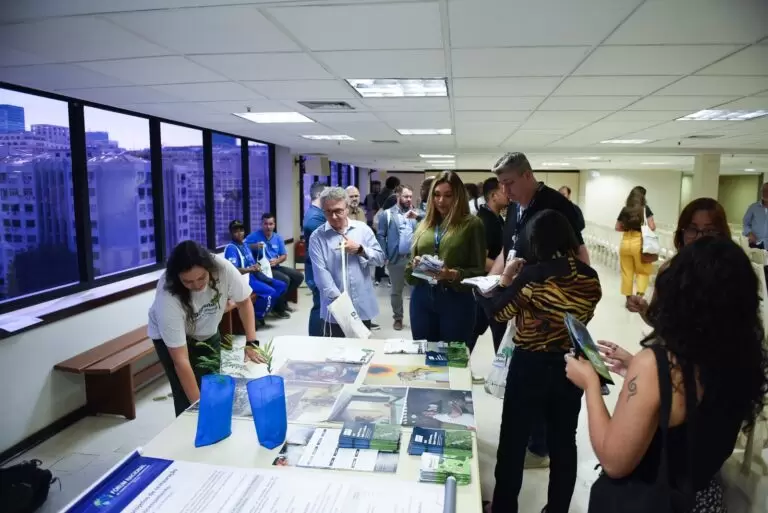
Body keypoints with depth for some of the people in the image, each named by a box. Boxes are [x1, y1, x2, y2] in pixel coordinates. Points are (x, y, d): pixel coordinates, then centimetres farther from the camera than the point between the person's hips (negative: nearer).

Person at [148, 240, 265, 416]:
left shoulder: (222, 268, -33)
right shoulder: (167, 297, -38)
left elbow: (244, 302, -13)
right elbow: (181, 360, -35)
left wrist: (251, 343, -21)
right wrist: (198, 402, -34)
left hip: (207, 333, 3)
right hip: (169, 337, -3)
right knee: (188, 397, -9)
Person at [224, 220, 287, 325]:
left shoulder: (245, 244, 16)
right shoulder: (231, 248, -11)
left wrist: (257, 267, -3)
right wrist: (250, 269, -35)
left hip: (253, 276, 9)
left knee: (282, 286, 4)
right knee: (270, 292, -26)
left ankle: (264, 309, 8)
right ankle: (256, 317, -8)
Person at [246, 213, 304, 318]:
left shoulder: (278, 238, 10)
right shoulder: (255, 236, -6)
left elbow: (284, 255, 11)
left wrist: (276, 261, -10)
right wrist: (255, 246, -26)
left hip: (275, 267, 7)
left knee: (299, 276, 1)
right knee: (285, 279, -28)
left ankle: (283, 301, 16)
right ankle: (278, 307, -7)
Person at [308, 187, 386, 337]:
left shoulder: (363, 229, 3)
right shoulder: (317, 237, -4)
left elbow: (380, 258, 3)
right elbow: (321, 272, -13)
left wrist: (360, 249, -15)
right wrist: (339, 299, -24)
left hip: (363, 307, 2)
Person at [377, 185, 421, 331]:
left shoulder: (416, 213, 11)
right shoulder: (387, 214, 2)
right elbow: (380, 236, -1)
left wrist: (417, 217, -16)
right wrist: (384, 256, -8)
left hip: (415, 258, 2)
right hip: (396, 259, -2)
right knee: (396, 291, 11)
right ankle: (398, 318, 26)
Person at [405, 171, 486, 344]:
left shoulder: (472, 224, -1)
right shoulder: (424, 225, 12)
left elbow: (479, 271, -3)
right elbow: (410, 267, 15)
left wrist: (453, 275, -20)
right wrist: (414, 264, -7)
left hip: (456, 300, -4)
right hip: (422, 298, 4)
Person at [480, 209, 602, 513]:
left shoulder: (533, 276, -19)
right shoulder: (589, 278, -3)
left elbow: (497, 312, -11)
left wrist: (506, 279, 2)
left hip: (531, 366, -5)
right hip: (571, 365, 5)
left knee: (514, 441, 12)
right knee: (563, 442, 18)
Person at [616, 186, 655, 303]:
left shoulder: (625, 210, 6)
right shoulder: (645, 209, -5)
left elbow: (618, 228, 12)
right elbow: (652, 227, -8)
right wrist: (648, 226, 12)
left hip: (625, 242, 3)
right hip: (639, 242, -3)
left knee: (627, 271, 10)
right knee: (643, 271, 10)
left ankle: (629, 298, 17)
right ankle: (640, 295, -6)